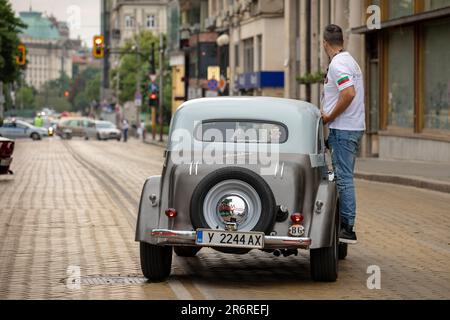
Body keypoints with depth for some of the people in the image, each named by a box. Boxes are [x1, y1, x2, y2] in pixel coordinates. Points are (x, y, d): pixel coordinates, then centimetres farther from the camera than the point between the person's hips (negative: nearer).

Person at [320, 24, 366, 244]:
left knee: (344, 178, -8)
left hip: (343, 129, -10)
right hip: (354, 127, 10)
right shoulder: (349, 60, 18)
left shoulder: (338, 64, -14)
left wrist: (329, 117, -17)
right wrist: (328, 115, 13)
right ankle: (344, 223, 20)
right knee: (344, 177, 14)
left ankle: (348, 228, -8)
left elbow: (349, 93, -27)